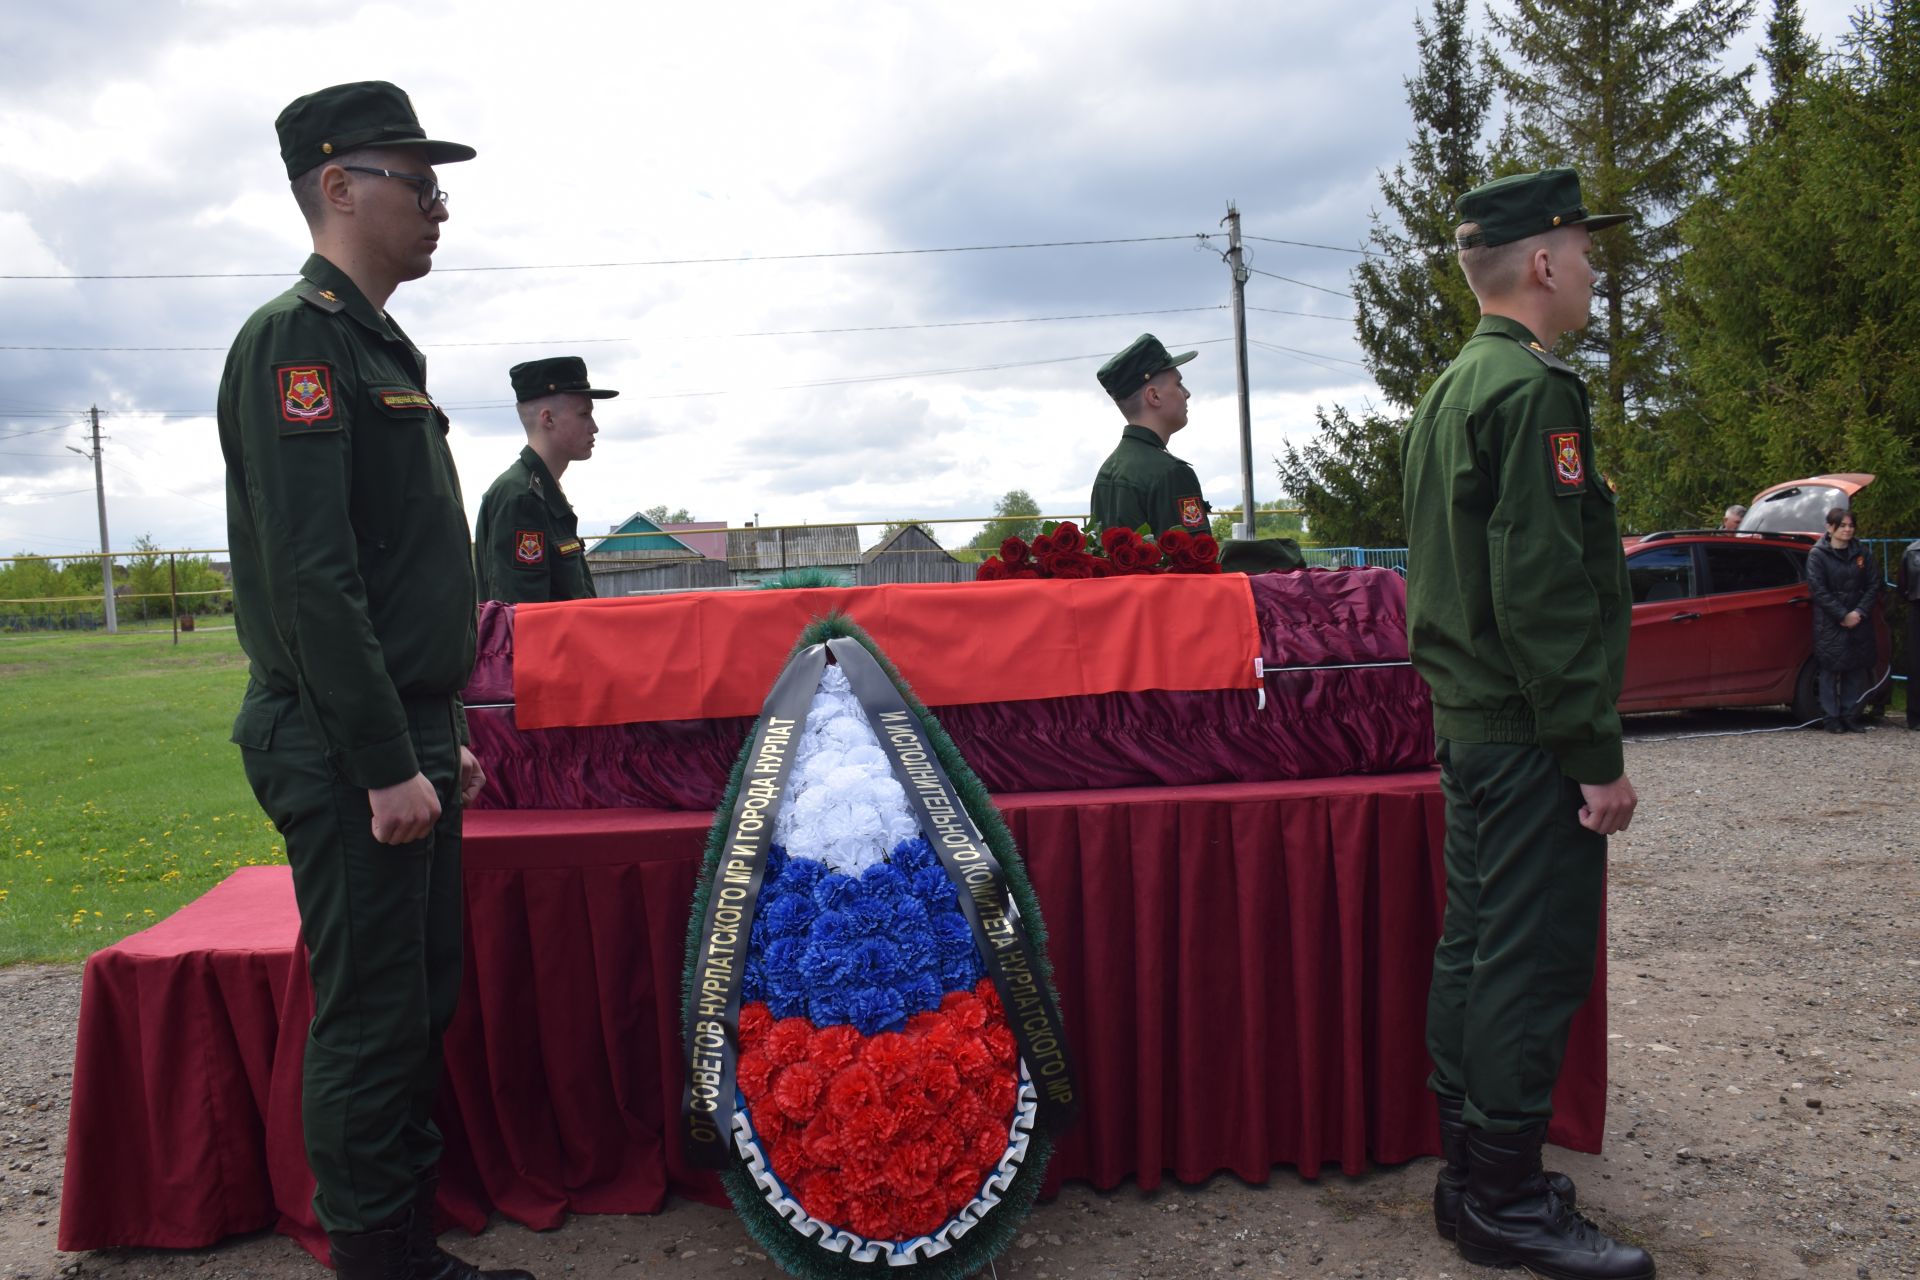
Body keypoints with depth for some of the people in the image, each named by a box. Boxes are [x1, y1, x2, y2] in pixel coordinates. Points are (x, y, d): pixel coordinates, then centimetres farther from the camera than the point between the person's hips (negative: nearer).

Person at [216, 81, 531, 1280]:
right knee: (370, 1020, 0)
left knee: (424, 1003, 16)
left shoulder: (386, 345, 17)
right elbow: (310, 576, -21)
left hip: (408, 740, 10)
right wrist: (386, 766, -21)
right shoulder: (297, 337, -12)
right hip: (346, 750, -10)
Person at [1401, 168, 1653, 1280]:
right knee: (1535, 961, -3)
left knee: (1478, 945, 15)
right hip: (1530, 735, -10)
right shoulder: (1535, 390, -15)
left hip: (1470, 724, 10)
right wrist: (1597, 753, -17)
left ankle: (1471, 1175, 26)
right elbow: (1545, 590, -22)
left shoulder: (1449, 392, 17)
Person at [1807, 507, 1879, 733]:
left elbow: (1873, 585, 6)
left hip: (1859, 622, 4)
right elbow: (1819, 590, -9)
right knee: (1831, 669, -3)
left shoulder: (1861, 554, 10)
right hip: (1829, 623, -4)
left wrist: (1859, 612, -8)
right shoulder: (1817, 554, -3)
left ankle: (1851, 716, 14)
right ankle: (1831, 718, 4)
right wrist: (1842, 615, -14)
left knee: (1857, 670, 5)